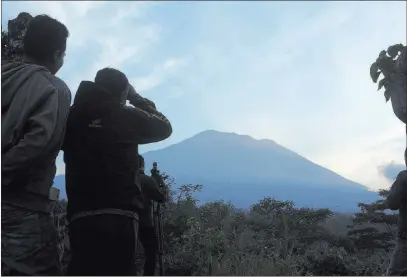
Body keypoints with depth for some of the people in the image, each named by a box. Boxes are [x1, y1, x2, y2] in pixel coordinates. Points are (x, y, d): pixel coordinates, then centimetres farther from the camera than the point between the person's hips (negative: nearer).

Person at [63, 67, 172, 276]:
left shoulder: (73, 116, 10)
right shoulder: (126, 115, 2)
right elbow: (165, 127, 16)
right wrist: (137, 98, 24)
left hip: (80, 216, 4)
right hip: (118, 216, -4)